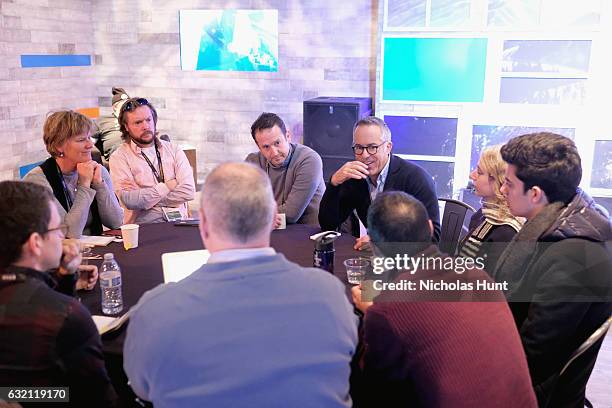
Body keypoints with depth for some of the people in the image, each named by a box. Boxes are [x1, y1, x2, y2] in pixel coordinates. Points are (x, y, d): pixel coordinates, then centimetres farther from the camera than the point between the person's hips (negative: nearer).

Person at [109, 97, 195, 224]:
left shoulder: (174, 150, 13)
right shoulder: (119, 157, 5)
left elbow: (188, 191, -1)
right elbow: (129, 201, -10)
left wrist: (146, 200, -6)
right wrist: (167, 187, -1)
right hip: (143, 225, -2)